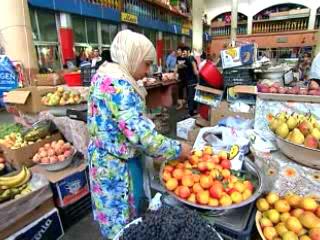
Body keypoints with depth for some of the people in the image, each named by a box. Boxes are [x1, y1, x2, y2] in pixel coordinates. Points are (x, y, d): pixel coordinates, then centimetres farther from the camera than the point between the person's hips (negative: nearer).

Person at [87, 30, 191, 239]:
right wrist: (178, 149, -21)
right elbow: (141, 135, -33)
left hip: (108, 159, 10)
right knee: (123, 222, 15)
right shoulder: (119, 84, -28)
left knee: (116, 216, 29)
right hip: (118, 165, -9)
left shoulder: (106, 74, 5)